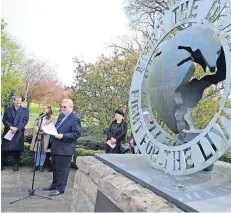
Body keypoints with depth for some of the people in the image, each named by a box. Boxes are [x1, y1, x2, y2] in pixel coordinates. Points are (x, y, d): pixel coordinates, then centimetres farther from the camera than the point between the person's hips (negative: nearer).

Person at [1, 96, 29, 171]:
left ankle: (16, 165, 12)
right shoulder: (8, 109, 10)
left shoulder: (25, 110, 7)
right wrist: (10, 127, -14)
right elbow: (4, 120, 3)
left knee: (17, 148, 1)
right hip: (8, 132, 1)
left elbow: (25, 121, -2)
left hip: (19, 133, -1)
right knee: (5, 148, 3)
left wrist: (17, 128, -14)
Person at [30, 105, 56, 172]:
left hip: (45, 137, -4)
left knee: (43, 151, 4)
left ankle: (41, 165, 16)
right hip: (37, 135, 4)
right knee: (37, 151, 7)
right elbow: (35, 125, 13)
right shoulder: (40, 116, 13)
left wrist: (43, 131, -17)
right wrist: (37, 129, -9)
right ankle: (36, 165, 17)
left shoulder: (52, 117, -3)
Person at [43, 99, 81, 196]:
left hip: (65, 149, -9)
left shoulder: (75, 118, -16)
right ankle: (54, 185, 35)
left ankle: (60, 188, 16)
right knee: (55, 168, 20)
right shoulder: (61, 115, 11)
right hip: (56, 146, 9)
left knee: (62, 169, 2)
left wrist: (63, 136, -25)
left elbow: (77, 133, -20)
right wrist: (52, 135, 6)